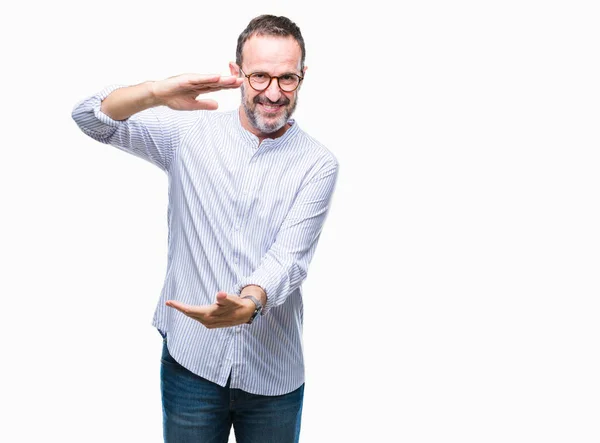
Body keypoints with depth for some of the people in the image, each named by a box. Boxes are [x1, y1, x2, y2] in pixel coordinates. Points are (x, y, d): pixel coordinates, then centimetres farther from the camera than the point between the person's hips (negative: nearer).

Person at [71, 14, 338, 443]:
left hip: (273, 373, 0)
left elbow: (289, 258, -15)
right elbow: (91, 117, -8)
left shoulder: (318, 164, -6)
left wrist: (249, 304, -37)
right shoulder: (191, 133, -2)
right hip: (190, 361, 0)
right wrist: (158, 93, -28)